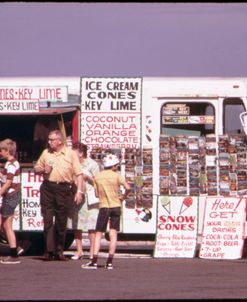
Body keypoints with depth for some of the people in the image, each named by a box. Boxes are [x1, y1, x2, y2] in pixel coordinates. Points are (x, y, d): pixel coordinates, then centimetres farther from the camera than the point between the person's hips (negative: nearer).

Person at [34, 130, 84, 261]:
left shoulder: (71, 154, 3)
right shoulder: (46, 153, 12)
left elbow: (79, 174, 0)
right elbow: (36, 169, 20)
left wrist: (79, 191, -9)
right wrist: (43, 169, -3)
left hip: (64, 189, -2)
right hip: (47, 188, 2)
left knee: (61, 222, 4)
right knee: (48, 220, -4)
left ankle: (59, 251, 13)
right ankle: (49, 250, -3)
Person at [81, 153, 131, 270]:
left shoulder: (98, 177, 4)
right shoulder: (116, 176, -4)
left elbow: (97, 194, 6)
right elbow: (128, 187, -17)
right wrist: (124, 196, 1)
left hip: (103, 206, 1)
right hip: (116, 206, -1)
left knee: (98, 234, 3)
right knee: (113, 234, 1)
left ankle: (94, 261, -7)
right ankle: (109, 262, -3)